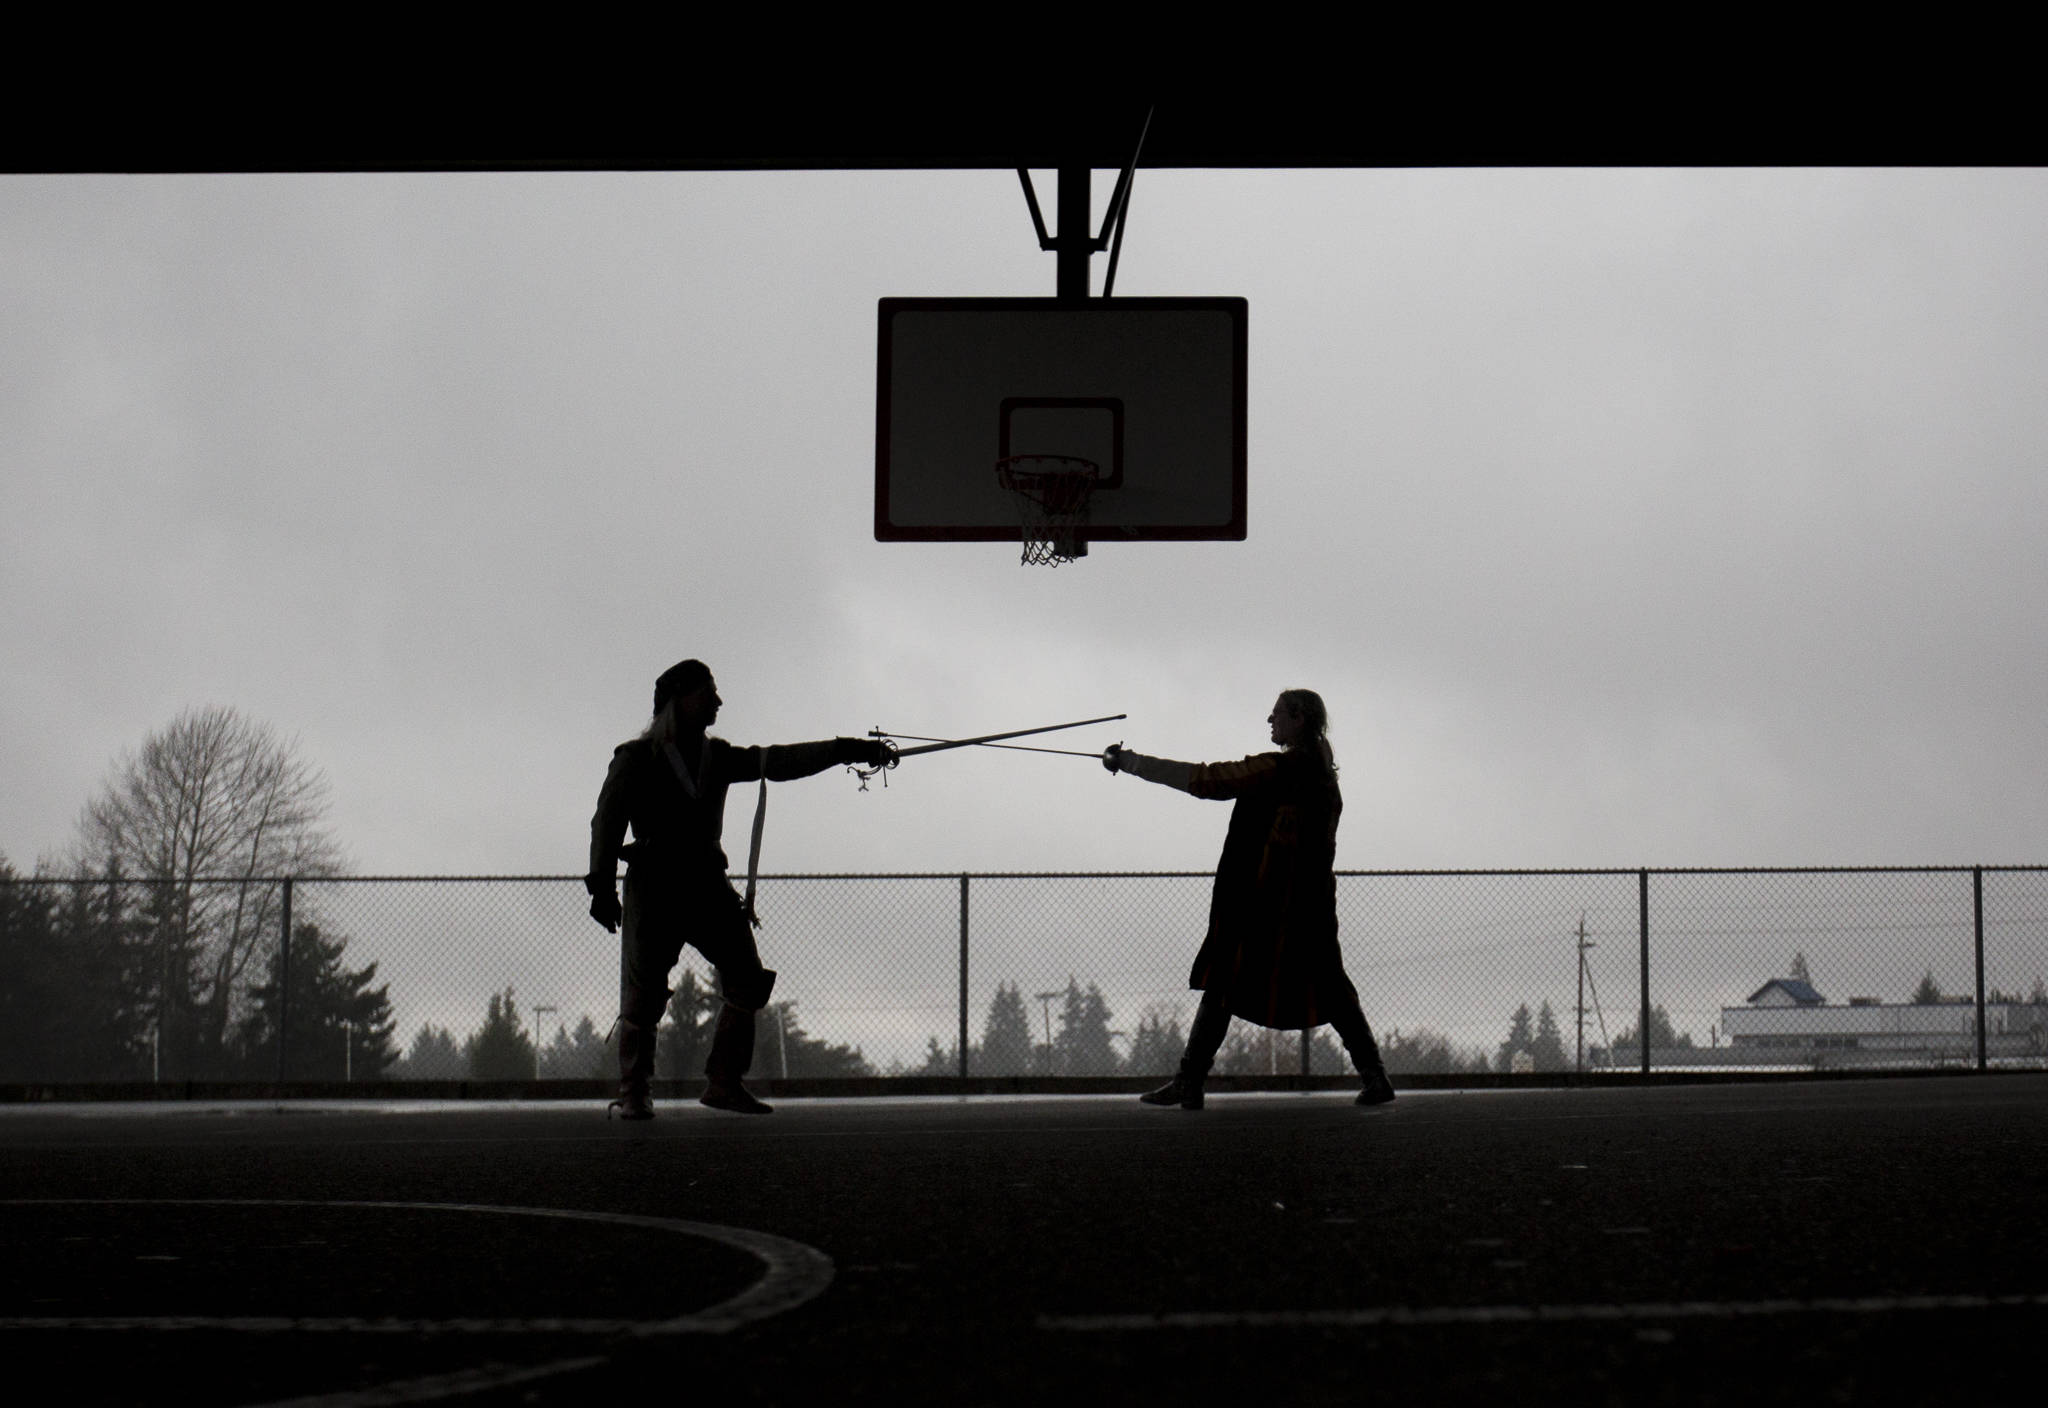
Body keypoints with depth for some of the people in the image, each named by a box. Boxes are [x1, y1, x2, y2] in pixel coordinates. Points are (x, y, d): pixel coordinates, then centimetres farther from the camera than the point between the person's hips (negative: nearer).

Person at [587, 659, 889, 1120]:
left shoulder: (717, 757, 14)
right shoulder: (636, 758, 0)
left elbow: (779, 762, 8)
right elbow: (607, 821, -3)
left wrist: (845, 750, -1)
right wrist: (602, 885, -12)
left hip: (706, 882, 5)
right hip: (653, 886, -5)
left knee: (748, 979, -4)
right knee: (643, 991, -8)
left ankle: (723, 1082, 4)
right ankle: (632, 1092, 3)